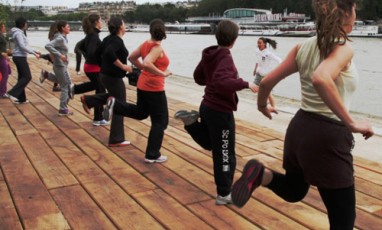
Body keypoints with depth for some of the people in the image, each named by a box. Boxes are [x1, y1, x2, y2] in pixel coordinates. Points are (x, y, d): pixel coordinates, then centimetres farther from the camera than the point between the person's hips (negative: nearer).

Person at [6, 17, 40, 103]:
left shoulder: (20, 33, 15)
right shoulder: (18, 33, -15)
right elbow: (22, 47, -22)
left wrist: (35, 51, 16)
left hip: (20, 57, 10)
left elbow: (24, 46, 21)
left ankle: (21, 98, 14)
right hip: (20, 57, -10)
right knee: (27, 77, -9)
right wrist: (34, 53, -19)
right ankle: (12, 93, -11)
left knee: (22, 77, 11)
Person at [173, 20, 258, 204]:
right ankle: (224, 195, 13)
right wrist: (245, 84, -27)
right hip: (221, 111, -8)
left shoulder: (209, 54, 6)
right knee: (225, 155, 4)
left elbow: (198, 77, 18)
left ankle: (192, 120, 8)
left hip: (207, 106, 8)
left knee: (208, 143, 30)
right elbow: (222, 83, -35)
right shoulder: (225, 58, -19)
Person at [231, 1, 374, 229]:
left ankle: (261, 174, -1)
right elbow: (321, 79, -37)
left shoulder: (303, 47, 4)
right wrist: (350, 123, -29)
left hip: (300, 128, 7)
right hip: (327, 136, -7)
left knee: (294, 190, 29)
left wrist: (262, 105, 25)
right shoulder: (343, 48, -15)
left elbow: (267, 81, 5)